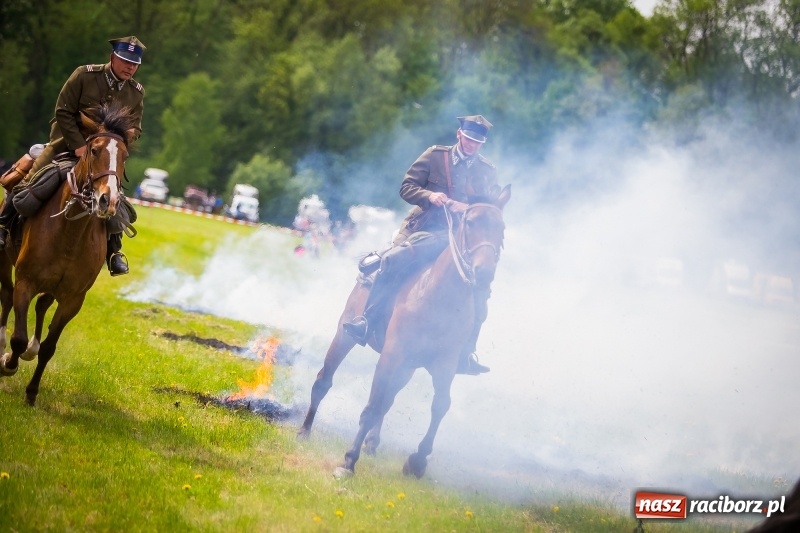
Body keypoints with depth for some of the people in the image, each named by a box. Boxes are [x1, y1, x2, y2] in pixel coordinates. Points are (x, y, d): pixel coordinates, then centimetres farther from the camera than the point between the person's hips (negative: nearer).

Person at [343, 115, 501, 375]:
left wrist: (467, 208, -14)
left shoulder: (488, 171, 12)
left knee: (480, 287, -14)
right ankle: (365, 322, -20)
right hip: (425, 230, -2)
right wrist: (430, 196, -15)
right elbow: (407, 187, 5)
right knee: (394, 260, -28)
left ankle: (465, 354, -2)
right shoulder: (435, 156, 7)